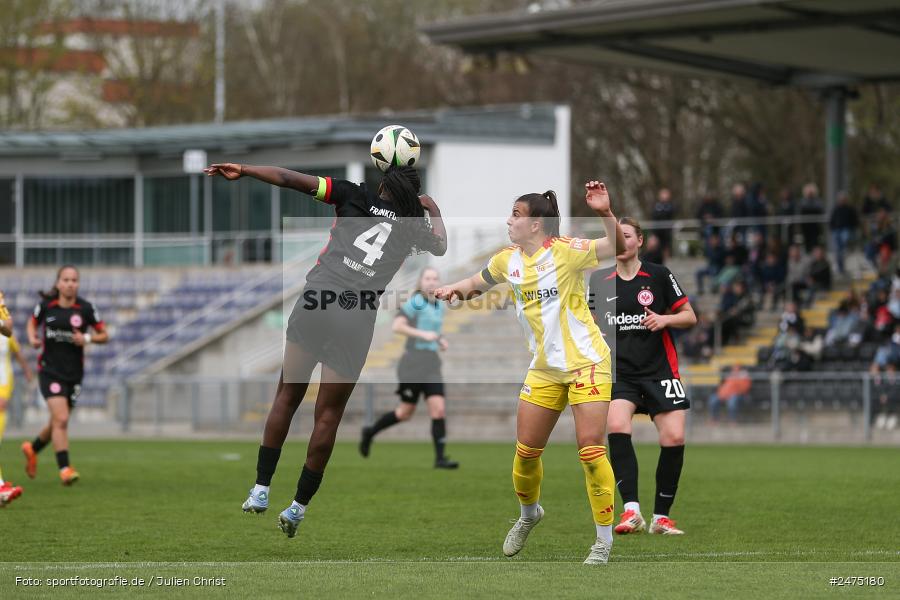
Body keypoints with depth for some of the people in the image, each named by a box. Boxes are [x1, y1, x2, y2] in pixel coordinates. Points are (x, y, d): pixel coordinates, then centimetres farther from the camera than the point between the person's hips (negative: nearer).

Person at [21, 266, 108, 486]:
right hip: (50, 370, -2)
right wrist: (32, 338, -4)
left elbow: (104, 335, 3)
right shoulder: (45, 305, -4)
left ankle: (33, 449, 43)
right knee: (60, 419, -18)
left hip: (74, 373, 2)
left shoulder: (86, 308, -5)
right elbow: (32, 322, 16)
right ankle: (64, 468, -13)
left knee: (58, 423, 15)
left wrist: (87, 339, -16)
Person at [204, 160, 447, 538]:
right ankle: (299, 506, 7)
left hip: (315, 302, 0)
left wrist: (243, 171, 11)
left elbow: (290, 179, 6)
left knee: (287, 396, 10)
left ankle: (261, 489, 5)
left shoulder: (356, 197, 10)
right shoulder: (412, 226, 13)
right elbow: (441, 247, 36)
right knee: (328, 414, 7)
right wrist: (433, 209, 48)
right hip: (357, 319, 0)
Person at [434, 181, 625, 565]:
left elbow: (617, 248, -24)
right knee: (526, 451, 7)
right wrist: (456, 289, 2)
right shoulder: (508, 260, 5)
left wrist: (605, 213, -40)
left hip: (586, 364, -6)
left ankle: (604, 541, -2)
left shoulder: (564, 251, -14)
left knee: (590, 449, -13)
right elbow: (478, 282, 23)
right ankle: (528, 514, 37)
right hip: (544, 370, 6)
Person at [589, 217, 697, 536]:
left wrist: (665, 319, -15)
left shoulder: (659, 275, 0)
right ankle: (631, 511, -29)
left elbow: (690, 316, 2)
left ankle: (661, 517, 5)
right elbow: (592, 321, 21)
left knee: (674, 438, -11)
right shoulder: (600, 280, 7)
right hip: (619, 372, 1)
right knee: (617, 427, -26)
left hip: (660, 371, -1)